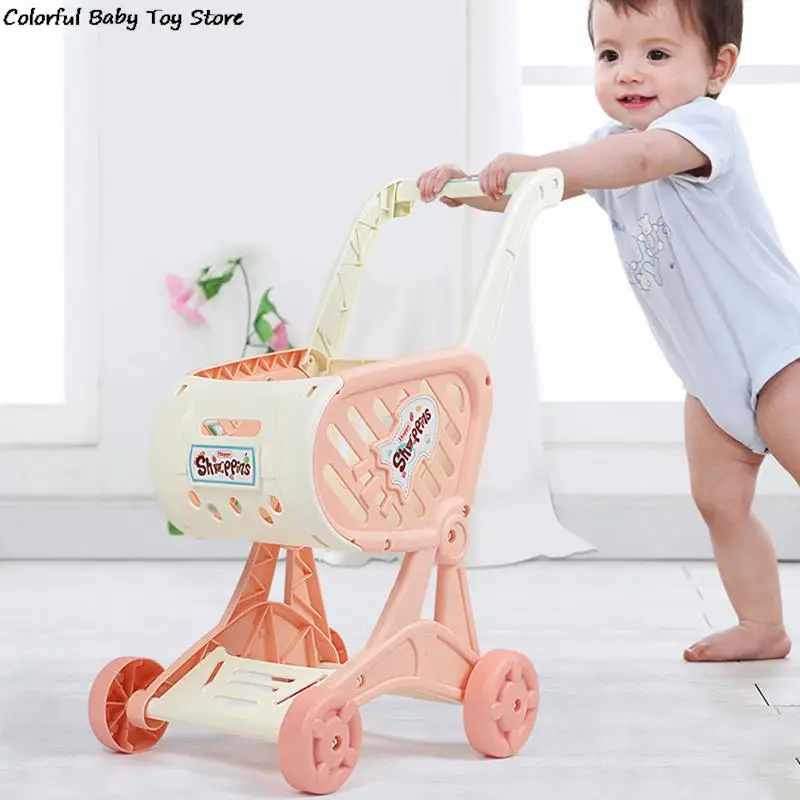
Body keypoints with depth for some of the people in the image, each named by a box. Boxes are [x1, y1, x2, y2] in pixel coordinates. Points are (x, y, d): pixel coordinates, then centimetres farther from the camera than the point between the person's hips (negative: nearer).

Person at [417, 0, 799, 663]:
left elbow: (644, 157, -43)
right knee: (719, 502, 11)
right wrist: (467, 185, -16)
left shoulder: (707, 123, -22)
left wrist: (535, 165, -48)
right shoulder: (608, 147, 5)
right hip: (712, 373, 8)